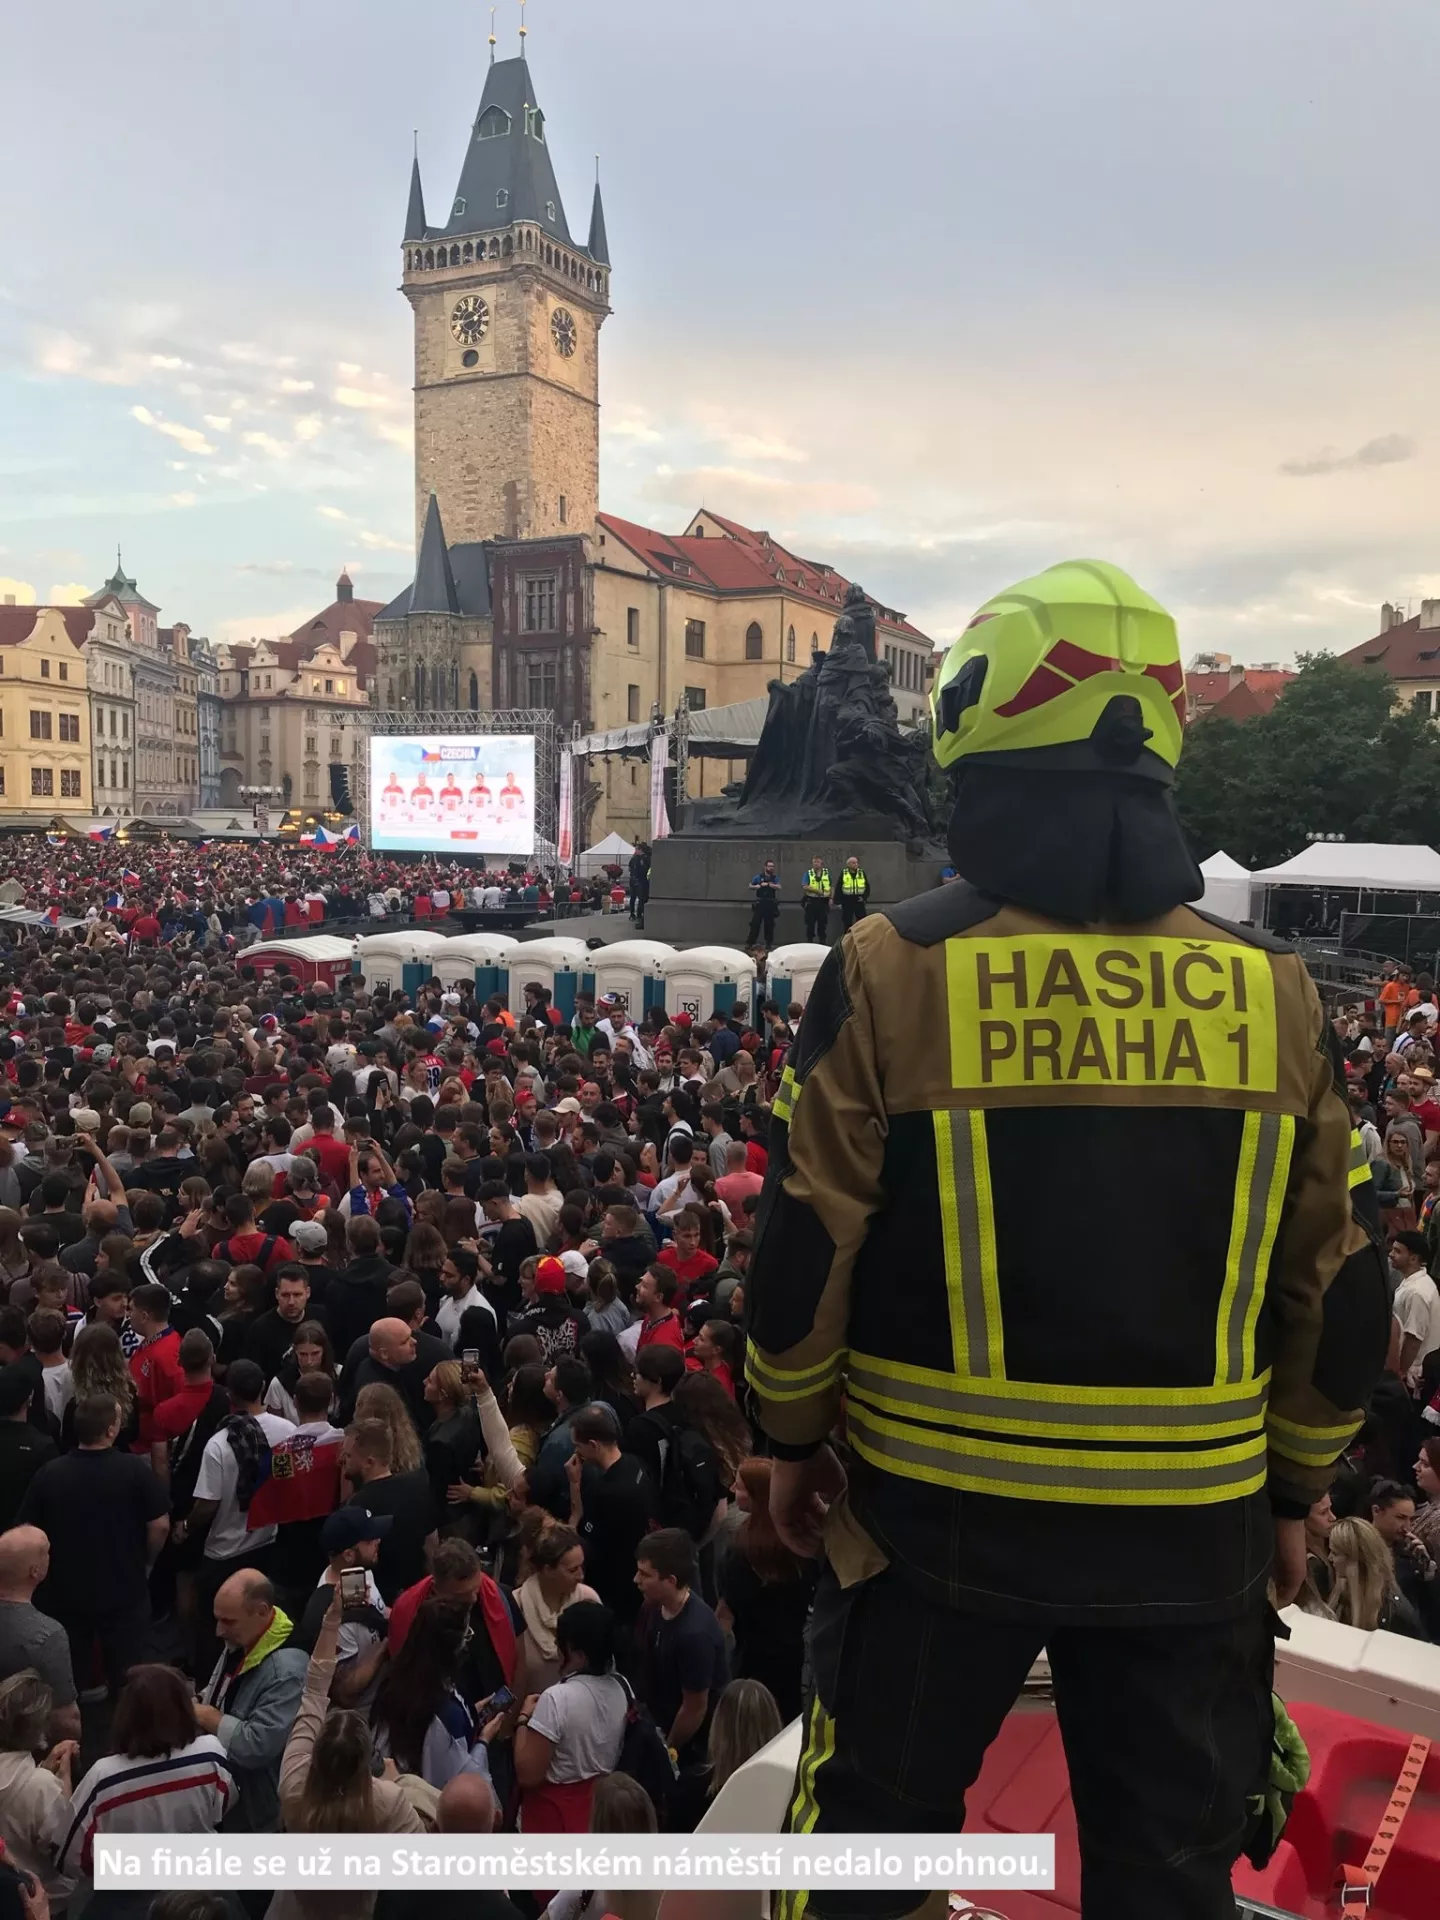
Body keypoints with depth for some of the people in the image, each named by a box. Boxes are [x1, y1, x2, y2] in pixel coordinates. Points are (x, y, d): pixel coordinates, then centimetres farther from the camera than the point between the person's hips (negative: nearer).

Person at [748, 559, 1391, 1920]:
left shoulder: (894, 968, -13)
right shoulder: (1272, 989, -5)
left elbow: (806, 1248, -10)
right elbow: (1336, 1288, 1)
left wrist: (792, 1437, 5)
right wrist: (1293, 1488, 15)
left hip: (938, 1509, -2)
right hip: (1191, 1527, 3)